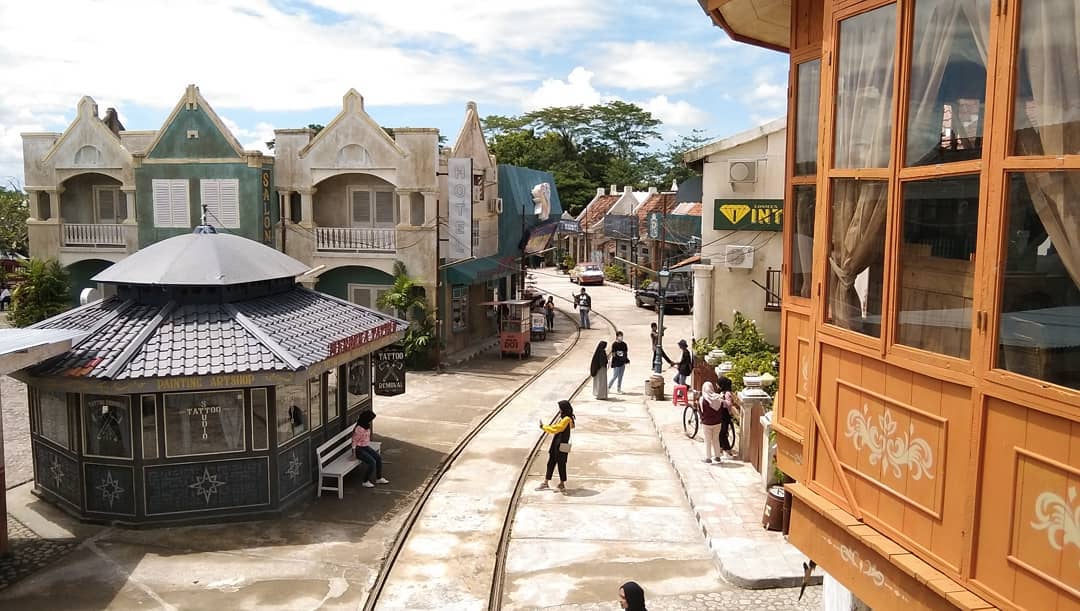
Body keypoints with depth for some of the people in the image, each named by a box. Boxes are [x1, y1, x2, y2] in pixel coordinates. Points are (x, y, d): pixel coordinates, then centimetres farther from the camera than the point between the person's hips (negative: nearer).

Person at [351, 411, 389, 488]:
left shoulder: (367, 426, 2)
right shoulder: (359, 429, -26)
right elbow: (354, 441, -19)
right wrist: (354, 454, -17)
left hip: (366, 447, 9)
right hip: (359, 449, -9)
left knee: (379, 458, -3)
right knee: (372, 462, -21)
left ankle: (379, 478, 10)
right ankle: (366, 482, -9)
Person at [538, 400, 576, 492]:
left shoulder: (567, 419, -17)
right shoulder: (563, 418, 14)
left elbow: (555, 428, -18)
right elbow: (556, 428, 15)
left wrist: (544, 427, -8)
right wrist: (544, 426, 7)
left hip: (561, 446, -10)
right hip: (556, 444, 10)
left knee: (561, 464, 1)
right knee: (550, 463, 13)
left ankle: (562, 484, 14)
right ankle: (546, 483, 21)